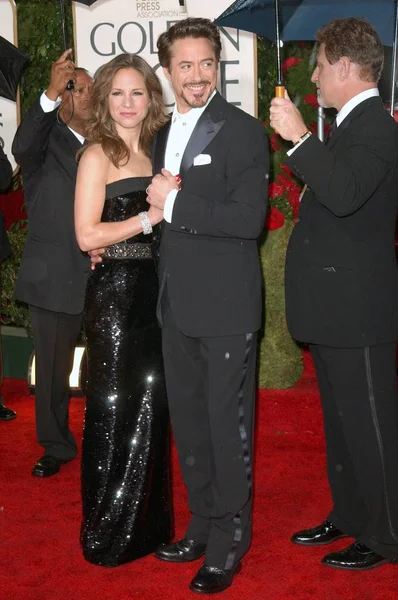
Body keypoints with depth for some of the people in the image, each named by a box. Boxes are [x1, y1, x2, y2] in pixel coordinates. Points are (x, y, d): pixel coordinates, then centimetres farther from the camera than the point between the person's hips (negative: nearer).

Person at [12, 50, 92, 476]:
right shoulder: (46, 142, -2)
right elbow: (22, 149, -27)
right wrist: (50, 94, -38)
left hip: (103, 278, 2)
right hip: (54, 279, -2)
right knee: (52, 370, 9)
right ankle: (57, 447, 25)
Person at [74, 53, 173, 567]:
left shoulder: (153, 153, 13)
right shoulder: (98, 154, -7)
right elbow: (87, 235, -15)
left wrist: (171, 200, -2)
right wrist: (151, 215, -16)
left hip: (152, 292, 7)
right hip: (113, 293, -6)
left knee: (150, 410, 12)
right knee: (114, 412, 1)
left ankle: (147, 522, 25)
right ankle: (108, 535, 15)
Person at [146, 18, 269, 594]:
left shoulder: (244, 131, -11)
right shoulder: (163, 135, 13)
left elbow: (249, 219, -21)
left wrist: (174, 204, -18)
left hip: (226, 306, -7)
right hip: (178, 304, 8)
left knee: (228, 423, 3)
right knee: (187, 421, 17)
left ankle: (230, 538, 18)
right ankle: (204, 523, 33)